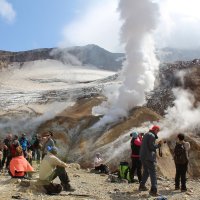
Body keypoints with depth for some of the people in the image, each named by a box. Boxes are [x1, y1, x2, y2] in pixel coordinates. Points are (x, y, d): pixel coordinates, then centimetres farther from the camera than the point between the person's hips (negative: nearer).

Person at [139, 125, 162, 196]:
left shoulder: (146, 135, 18)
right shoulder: (152, 136, -11)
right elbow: (152, 146, -18)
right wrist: (158, 145, -3)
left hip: (142, 156, 9)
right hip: (149, 157, -9)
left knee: (146, 171, 22)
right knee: (153, 172, -9)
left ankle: (142, 186, 28)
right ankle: (153, 190, -17)